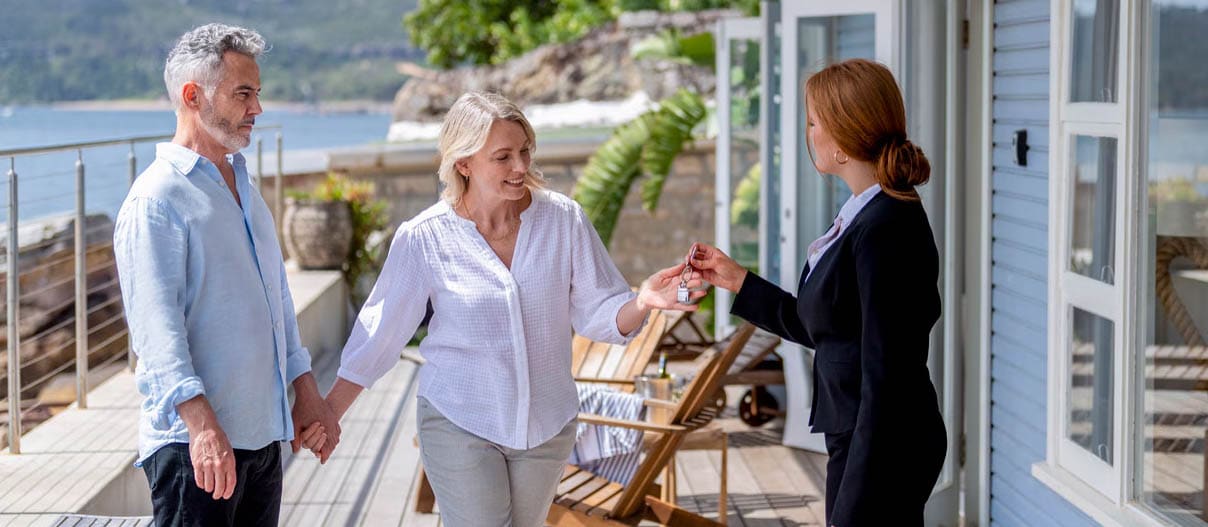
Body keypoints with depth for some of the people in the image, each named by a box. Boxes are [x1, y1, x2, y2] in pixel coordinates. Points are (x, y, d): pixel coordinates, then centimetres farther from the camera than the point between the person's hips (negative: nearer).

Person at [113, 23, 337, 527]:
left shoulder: (244, 188, 18)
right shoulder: (157, 197, -11)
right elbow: (155, 322, -21)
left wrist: (306, 391, 19)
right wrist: (201, 422, -30)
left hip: (263, 434, 8)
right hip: (194, 445, -8)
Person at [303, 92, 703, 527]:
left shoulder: (563, 220, -9)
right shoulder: (423, 238, -13)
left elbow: (598, 314, -5)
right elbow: (380, 335, -4)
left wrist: (641, 302, -26)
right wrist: (326, 413, -4)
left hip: (546, 425, 3)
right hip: (460, 426, -3)